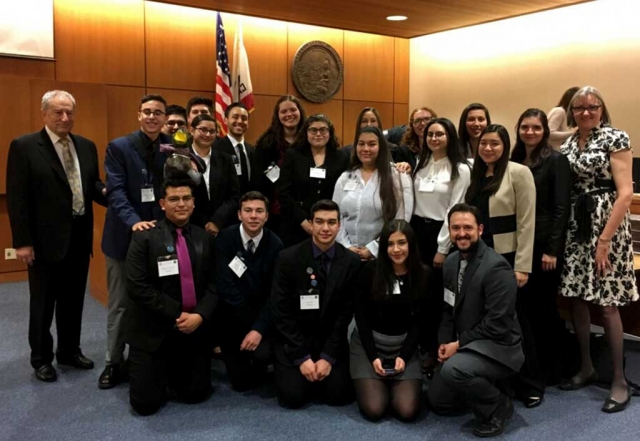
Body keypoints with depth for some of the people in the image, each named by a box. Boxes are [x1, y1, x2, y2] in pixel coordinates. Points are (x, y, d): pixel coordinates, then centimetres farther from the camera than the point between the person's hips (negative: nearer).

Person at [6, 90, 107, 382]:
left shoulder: (87, 146, 7)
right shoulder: (24, 146, -8)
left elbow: (93, 186, 9)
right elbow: (17, 198, -11)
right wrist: (22, 241, -14)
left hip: (79, 237, 5)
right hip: (46, 239, -5)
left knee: (73, 299, 17)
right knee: (43, 303, 10)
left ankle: (69, 350, 34)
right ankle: (41, 358, 27)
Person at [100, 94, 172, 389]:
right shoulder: (118, 147, -3)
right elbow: (116, 190, -13)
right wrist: (134, 221, -27)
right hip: (125, 236, -2)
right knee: (120, 304, 8)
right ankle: (115, 362, 21)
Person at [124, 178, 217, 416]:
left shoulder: (204, 238, 5)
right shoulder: (144, 237, -7)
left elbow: (213, 283, 2)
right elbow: (137, 287, -14)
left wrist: (200, 315, -15)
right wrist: (177, 314, -16)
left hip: (193, 327, 3)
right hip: (154, 329, -3)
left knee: (196, 394, 3)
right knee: (146, 403, -3)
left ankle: (172, 368, 33)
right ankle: (158, 369, 29)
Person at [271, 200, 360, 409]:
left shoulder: (351, 261, -7)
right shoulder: (288, 258, -12)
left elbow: (346, 313, -5)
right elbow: (281, 312, -11)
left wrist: (328, 357, -12)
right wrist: (301, 357, -14)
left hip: (331, 340, 2)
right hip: (293, 341, -1)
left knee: (338, 395, -12)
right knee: (293, 397, -15)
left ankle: (326, 362, 20)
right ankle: (289, 367, 19)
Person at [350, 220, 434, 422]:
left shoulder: (424, 275, -7)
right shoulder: (371, 270, -11)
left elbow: (420, 321, -2)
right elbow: (361, 315, -6)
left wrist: (404, 356, -12)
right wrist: (372, 356, -12)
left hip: (405, 345, 1)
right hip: (368, 343, -1)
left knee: (407, 411, -13)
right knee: (373, 410, -14)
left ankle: (393, 383, 19)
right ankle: (373, 383, 19)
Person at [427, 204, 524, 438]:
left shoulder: (496, 267, -22)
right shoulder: (451, 261, 3)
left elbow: (497, 323, -25)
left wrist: (459, 344, -19)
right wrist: (445, 342, -3)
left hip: (497, 346, -8)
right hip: (461, 345, 8)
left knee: (452, 370, -34)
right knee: (438, 402, 9)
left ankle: (499, 407, -7)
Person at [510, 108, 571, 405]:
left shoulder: (556, 161, -5)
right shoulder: (514, 160, 10)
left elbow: (561, 208, -10)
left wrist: (552, 249, -16)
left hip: (544, 244, -5)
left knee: (542, 307, 4)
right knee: (521, 308, 4)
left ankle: (548, 371, 20)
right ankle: (532, 375, 16)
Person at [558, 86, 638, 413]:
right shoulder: (567, 146, 10)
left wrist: (604, 239, -18)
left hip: (606, 225, -6)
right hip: (574, 228, 6)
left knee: (607, 304, -4)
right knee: (576, 299, 9)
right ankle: (586, 368, 24)